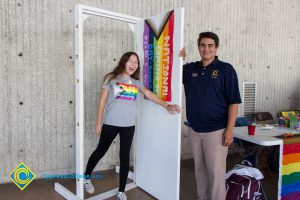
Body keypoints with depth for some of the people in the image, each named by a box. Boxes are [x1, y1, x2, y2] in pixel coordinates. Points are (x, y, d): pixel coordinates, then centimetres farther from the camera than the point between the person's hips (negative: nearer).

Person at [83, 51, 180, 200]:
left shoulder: (136, 83, 9)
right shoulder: (111, 78, -1)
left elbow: (149, 94, -4)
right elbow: (102, 101, 0)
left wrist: (166, 106, -17)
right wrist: (99, 122, -1)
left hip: (128, 125, 3)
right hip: (110, 123, -2)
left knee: (125, 157, 7)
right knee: (100, 151, 13)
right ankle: (86, 177, 39)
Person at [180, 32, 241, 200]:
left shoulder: (226, 69, -6)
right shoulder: (190, 69, 5)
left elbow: (233, 102, -8)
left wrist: (229, 130, -14)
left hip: (216, 130, -4)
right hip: (194, 130, 5)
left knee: (215, 171, 3)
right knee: (200, 169, 16)